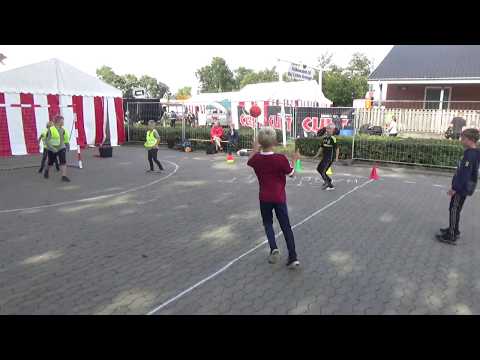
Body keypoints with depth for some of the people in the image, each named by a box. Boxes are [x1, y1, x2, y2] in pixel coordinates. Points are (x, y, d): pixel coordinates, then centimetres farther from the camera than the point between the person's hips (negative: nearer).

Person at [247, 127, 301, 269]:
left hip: (264, 197, 1)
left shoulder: (256, 159, -9)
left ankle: (273, 248, -3)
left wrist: (255, 150, 27)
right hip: (279, 197, -1)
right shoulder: (281, 158, -18)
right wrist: (294, 160, 11)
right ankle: (293, 257, 7)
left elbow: (249, 162, 15)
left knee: (268, 223, 20)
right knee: (286, 226, 8)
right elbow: (291, 174, -3)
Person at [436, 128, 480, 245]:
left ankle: (451, 236, 2)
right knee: (455, 209, 20)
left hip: (462, 188, -9)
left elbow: (465, 173, -24)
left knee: (454, 210, -3)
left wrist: (455, 188, -21)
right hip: (463, 187, 9)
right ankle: (454, 230, 34)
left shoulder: (470, 154, -21)